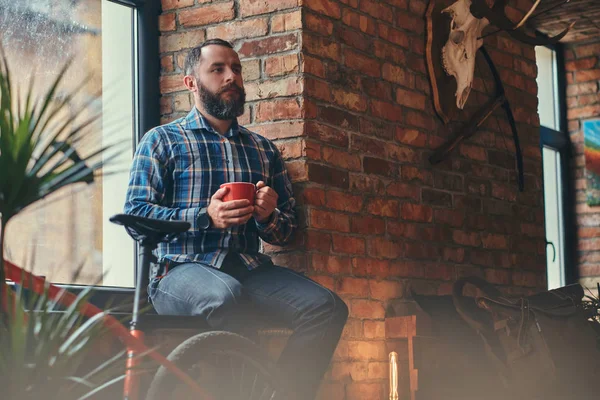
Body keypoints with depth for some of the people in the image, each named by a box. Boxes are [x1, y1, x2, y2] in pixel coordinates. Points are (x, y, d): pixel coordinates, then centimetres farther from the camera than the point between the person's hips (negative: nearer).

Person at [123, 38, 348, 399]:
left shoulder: (264, 150, 22)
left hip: (250, 269, 4)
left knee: (327, 308, -24)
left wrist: (269, 216, -5)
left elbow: (287, 232, 20)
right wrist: (205, 217, -15)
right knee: (227, 296, -39)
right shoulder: (162, 141, 11)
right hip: (183, 269, -4)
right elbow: (135, 214, -1)